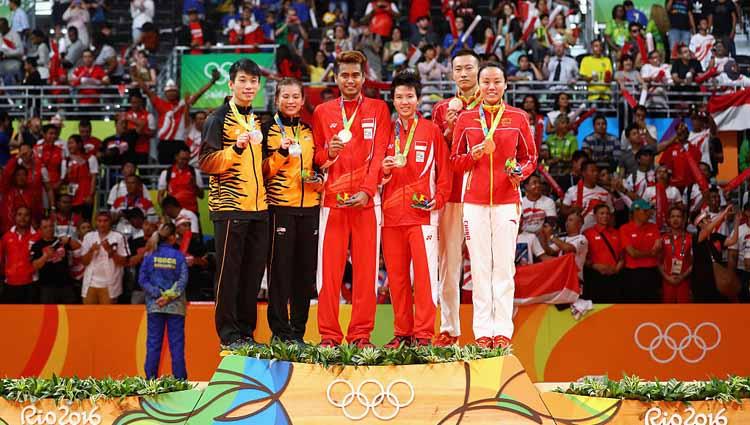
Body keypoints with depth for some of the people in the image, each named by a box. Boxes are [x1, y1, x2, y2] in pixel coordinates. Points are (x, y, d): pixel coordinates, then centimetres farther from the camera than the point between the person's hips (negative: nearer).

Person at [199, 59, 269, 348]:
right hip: (229, 206, -7)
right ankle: (228, 333, 1)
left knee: (254, 271, 7)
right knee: (229, 271, -4)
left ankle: (246, 331, 14)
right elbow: (207, 162, -12)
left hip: (258, 206, 7)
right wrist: (237, 147, -22)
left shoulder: (257, 120, 19)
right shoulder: (219, 119, -4)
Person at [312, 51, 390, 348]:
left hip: (366, 199, -1)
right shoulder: (322, 112, 14)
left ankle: (361, 334, 1)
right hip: (333, 199, 1)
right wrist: (328, 153, -9)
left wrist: (367, 191, -11)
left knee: (366, 267, -2)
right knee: (329, 267, -3)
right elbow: (315, 158, 14)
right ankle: (329, 335, 0)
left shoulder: (378, 109, 9)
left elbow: (379, 154, 1)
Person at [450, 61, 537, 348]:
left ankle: (503, 330, 0)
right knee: (479, 266, 0)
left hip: (506, 200, -1)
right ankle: (482, 331, 3)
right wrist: (474, 154, -9)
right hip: (474, 201, 1)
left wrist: (520, 172, -9)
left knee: (503, 265, -3)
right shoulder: (465, 119, 8)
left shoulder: (518, 118, 7)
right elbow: (455, 161, 11)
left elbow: (530, 157, 12)